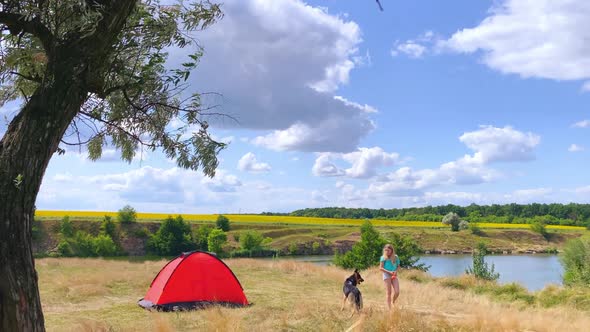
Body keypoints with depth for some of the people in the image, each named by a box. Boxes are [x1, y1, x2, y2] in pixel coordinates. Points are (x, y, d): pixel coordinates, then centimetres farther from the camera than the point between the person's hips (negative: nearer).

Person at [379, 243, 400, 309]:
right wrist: (389, 272, -15)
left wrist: (396, 271, -7)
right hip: (386, 275, -3)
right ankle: (389, 308, 3)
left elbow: (398, 266, 14)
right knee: (389, 293, -3)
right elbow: (381, 268, -5)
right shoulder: (383, 258, -2)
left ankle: (393, 302, 21)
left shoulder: (395, 257, 7)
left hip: (394, 276, 3)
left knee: (397, 292, -8)